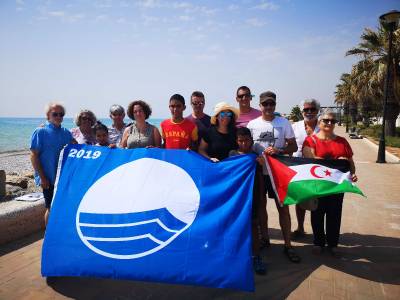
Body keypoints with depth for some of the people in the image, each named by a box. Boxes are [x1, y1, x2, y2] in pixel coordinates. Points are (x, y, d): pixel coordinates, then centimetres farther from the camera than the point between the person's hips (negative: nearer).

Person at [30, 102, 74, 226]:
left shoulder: (66, 133, 7)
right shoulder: (40, 132, -7)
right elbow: (34, 156, -9)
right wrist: (42, 177, -13)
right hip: (49, 178, -5)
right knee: (51, 208, 5)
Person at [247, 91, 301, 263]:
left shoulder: (284, 123, 1)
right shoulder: (252, 124, 1)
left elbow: (293, 147, 1)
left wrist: (279, 151, -17)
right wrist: (260, 155, -14)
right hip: (258, 171, 1)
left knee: (283, 208, 3)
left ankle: (288, 245, 14)